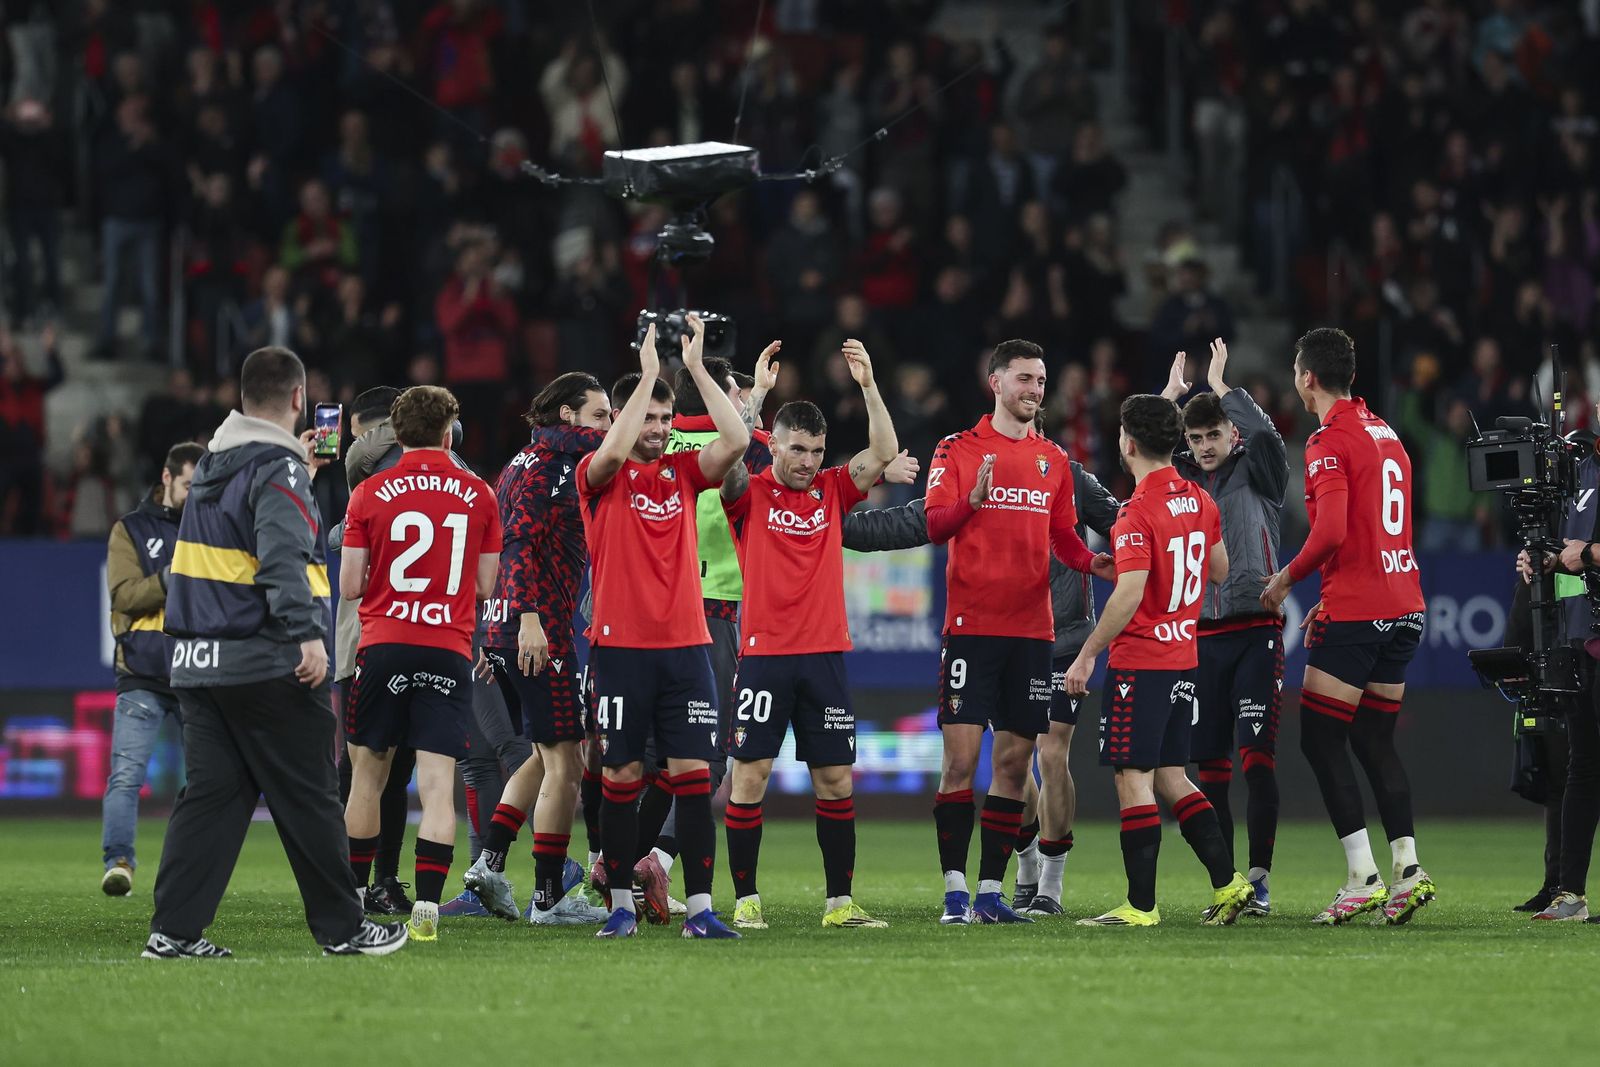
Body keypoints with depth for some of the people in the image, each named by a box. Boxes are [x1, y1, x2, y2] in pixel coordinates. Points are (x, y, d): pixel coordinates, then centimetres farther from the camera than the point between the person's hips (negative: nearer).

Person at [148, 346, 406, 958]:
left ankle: (174, 930, 0)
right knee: (309, 802, 1)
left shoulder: (213, 466, 15)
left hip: (199, 663, 8)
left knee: (211, 794, 7)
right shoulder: (277, 469, -12)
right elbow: (282, 557, -25)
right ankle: (342, 928, 8)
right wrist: (307, 632, -29)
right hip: (267, 665, -8)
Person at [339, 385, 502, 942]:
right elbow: (486, 586, 7)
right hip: (449, 651, 0)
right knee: (438, 783, -4)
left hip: (383, 645, 0)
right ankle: (426, 906, -14)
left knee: (368, 774, 13)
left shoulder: (370, 493, 0)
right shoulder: (478, 495, 3)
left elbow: (349, 587, 0)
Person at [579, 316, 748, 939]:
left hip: (685, 646, 3)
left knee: (692, 773, -3)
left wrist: (696, 367, -6)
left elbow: (736, 441, -4)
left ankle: (700, 908, -4)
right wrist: (648, 371, -17)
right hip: (620, 647, -3)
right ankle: (621, 904, 10)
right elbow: (613, 451, -21)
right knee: (621, 776, 2)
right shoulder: (601, 477, 2)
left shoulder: (683, 472, 11)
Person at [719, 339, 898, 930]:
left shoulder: (832, 491, 10)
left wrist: (868, 386, -10)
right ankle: (745, 900, 0)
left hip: (826, 654, 3)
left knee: (836, 778, 3)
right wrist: (757, 391, -24)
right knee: (749, 775, -5)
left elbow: (883, 453, 0)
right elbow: (729, 458, -19)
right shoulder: (750, 494, 0)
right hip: (764, 654, -3)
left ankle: (840, 901, 8)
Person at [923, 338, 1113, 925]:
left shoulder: (1053, 459, 14)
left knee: (1015, 761, 4)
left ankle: (991, 891, 9)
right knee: (961, 755, -9)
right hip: (972, 627, -4)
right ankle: (955, 889, -5)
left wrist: (1092, 561, -3)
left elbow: (1064, 538, 18)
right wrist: (972, 500, -25)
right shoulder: (959, 449, 1)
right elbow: (934, 525, -6)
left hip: (1032, 629, 4)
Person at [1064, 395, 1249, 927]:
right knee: (1170, 777, 15)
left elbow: (1130, 593, -22)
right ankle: (1228, 882, 9)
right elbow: (1219, 570, 20)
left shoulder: (1139, 510, -17)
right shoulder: (1200, 500, 7)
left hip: (1139, 662, -8)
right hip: (1184, 658, 8)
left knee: (1134, 780, -4)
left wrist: (1086, 656, -16)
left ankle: (1141, 904, -4)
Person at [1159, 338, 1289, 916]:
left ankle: (1259, 880, -9)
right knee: (1210, 769, 2)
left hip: (1256, 633, -4)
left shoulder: (1257, 474, 5)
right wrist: (1170, 393, 4)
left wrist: (1220, 386, -5)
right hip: (1200, 635, 4)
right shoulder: (1180, 482, 15)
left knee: (1258, 758, -11)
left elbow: (1266, 434, -13)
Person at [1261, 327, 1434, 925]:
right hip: (1405, 606, 8)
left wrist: (1287, 578, -6)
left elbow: (1331, 533, -22)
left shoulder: (1330, 441, -11)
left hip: (1356, 612, -8)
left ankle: (1363, 878, -9)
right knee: (1374, 740, 13)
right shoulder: (1386, 435, 15)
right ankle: (1407, 869, 3)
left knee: (1320, 740, -2)